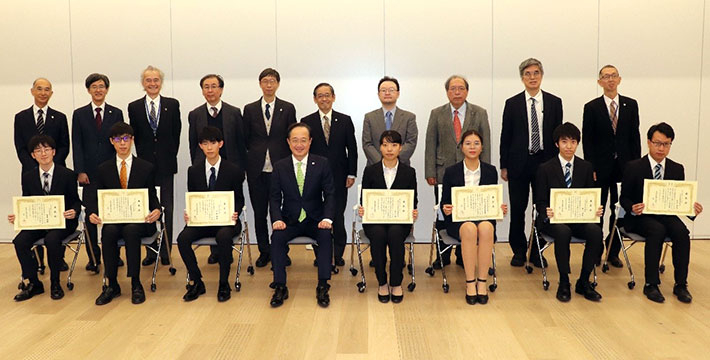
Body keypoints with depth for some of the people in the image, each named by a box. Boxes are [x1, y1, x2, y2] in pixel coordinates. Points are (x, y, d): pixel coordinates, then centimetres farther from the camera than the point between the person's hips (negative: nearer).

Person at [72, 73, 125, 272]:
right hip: (89, 172, 0)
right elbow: (77, 145, 3)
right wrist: (80, 171, -5)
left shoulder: (116, 113, 7)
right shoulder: (79, 114, 7)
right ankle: (93, 257, 11)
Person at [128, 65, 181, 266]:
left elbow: (176, 134, 5)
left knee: (167, 209, 2)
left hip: (166, 165, 0)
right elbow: (135, 136, 6)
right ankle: (151, 251, 13)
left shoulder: (172, 105, 5)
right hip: (144, 165, 1)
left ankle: (166, 252, 10)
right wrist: (142, 158, 1)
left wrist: (170, 157, 1)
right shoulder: (134, 107, 6)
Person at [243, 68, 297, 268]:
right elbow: (245, 139, 9)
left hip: (279, 168, -2)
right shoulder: (249, 109, 8)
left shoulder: (288, 108, 5)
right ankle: (264, 252, 20)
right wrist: (245, 164, 2)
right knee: (259, 212, 7)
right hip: (256, 169, 2)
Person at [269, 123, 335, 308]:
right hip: (289, 220, 1)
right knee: (277, 237, -27)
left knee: (325, 235, -30)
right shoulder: (280, 167, 4)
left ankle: (322, 286, -22)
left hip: (315, 220, -1)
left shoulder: (322, 164, 1)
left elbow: (329, 195, -2)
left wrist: (327, 218, -19)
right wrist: (277, 219, -17)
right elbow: (275, 198, 2)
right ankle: (280, 287, -17)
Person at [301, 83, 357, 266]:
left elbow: (352, 149, 5)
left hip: (339, 177, 0)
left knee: (338, 216, 4)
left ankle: (338, 254, 16)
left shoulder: (345, 120, 5)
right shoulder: (307, 122, 4)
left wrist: (351, 174, -1)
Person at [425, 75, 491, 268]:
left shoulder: (480, 113, 6)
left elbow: (485, 144, 5)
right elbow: (430, 144, 4)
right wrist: (430, 172, -2)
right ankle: (443, 256, 16)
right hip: (443, 172, 0)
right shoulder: (437, 114, 6)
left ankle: (463, 256, 18)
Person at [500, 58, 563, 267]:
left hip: (545, 162, 1)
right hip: (519, 163, -1)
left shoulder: (554, 102, 7)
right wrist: (503, 166, 0)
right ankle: (519, 250, 18)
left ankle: (537, 251, 18)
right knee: (517, 209, 4)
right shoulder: (512, 104, 4)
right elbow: (505, 136, 4)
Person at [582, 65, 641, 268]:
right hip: (600, 167, -2)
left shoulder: (631, 105, 7)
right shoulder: (591, 107, -1)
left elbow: (635, 136, 7)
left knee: (620, 211, 7)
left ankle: (613, 252, 18)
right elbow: (587, 140, -3)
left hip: (624, 167, 2)